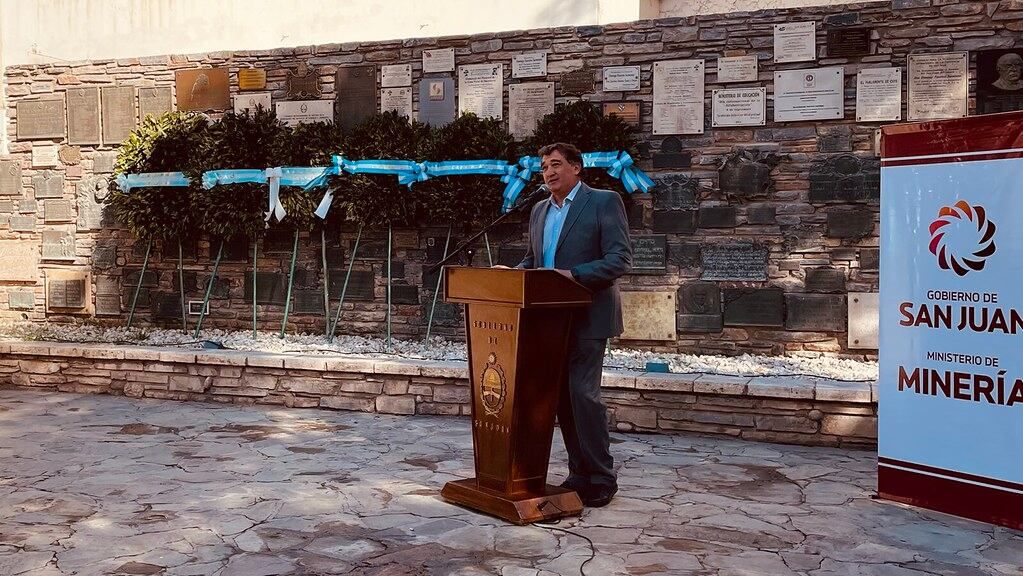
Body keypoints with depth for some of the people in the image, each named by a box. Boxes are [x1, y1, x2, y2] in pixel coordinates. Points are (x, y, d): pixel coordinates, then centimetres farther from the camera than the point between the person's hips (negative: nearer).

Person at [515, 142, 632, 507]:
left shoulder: (605, 201, -5)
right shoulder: (539, 210, 16)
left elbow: (620, 259, -13)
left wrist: (573, 275, -23)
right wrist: (514, 272, 2)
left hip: (587, 317, -7)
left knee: (583, 392, -10)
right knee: (562, 395, 9)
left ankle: (601, 478, 2)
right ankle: (579, 473, 19)